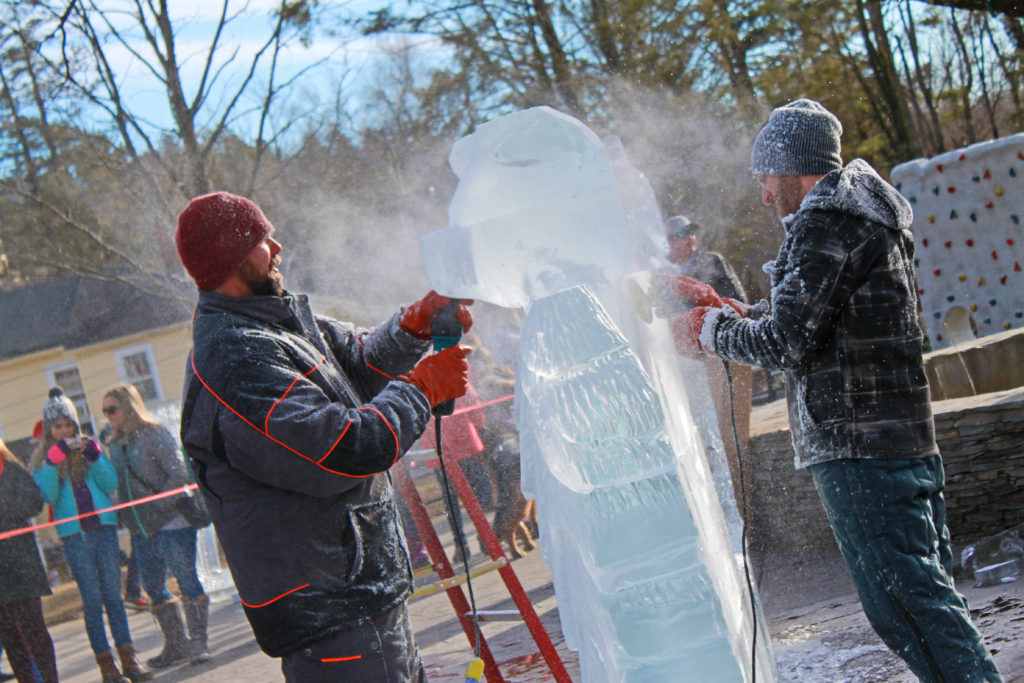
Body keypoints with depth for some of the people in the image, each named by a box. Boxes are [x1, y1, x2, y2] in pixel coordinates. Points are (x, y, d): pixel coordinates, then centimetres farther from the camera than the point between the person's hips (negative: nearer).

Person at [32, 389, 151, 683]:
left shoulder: (89, 446, 11)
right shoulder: (43, 456, 6)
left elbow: (111, 485, 3)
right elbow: (47, 495, -7)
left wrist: (95, 457, -11)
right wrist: (53, 461, -18)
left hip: (103, 528, 2)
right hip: (74, 535, -2)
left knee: (113, 597, 2)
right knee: (92, 601, -1)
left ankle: (128, 659, 5)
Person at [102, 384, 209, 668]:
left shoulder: (154, 435, -7)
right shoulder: (114, 445, 14)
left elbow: (178, 474, -14)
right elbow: (117, 483, 17)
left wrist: (159, 506, -18)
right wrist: (125, 516, 5)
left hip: (171, 523, -7)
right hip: (140, 530, 7)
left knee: (186, 580, -6)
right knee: (153, 588, 9)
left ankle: (198, 640, 1)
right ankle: (176, 645, 19)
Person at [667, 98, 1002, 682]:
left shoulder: (824, 223, -11)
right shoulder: (871, 214, 20)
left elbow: (787, 342, -18)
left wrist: (716, 332, 0)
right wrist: (730, 313, 21)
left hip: (858, 449, -10)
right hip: (909, 439, 10)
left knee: (904, 603, -8)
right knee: (929, 598, 14)